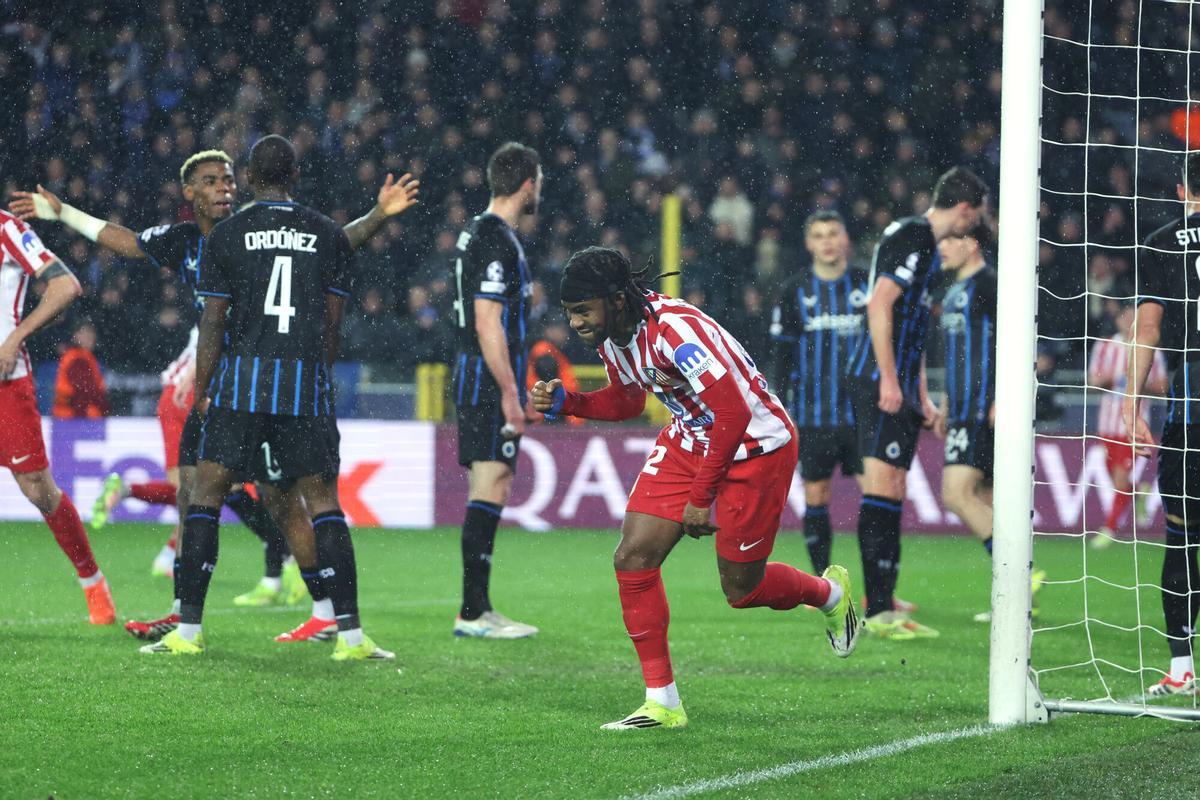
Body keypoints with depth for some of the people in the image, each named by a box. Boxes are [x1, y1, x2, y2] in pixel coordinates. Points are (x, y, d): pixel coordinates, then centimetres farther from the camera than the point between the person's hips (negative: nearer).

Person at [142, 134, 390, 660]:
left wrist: (201, 390, 8)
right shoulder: (328, 234, 7)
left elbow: (213, 323, 0)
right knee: (322, 499, 7)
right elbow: (332, 323, 8)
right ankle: (350, 633, 0)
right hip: (307, 381, 2)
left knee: (207, 494, 5)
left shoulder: (226, 235, 2)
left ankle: (188, 631, 1)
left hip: (240, 379, -1)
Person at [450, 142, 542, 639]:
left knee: (491, 489, 12)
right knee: (490, 489, -10)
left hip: (477, 380, 10)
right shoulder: (497, 240, -14)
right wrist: (510, 392, -19)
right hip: (491, 382, -10)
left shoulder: (479, 233, 17)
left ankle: (479, 609, 14)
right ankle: (472, 614, -11)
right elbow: (488, 323, -20)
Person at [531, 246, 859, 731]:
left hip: (756, 445, -8)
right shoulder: (610, 334, -6)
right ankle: (662, 703, -1)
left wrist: (701, 498, -24)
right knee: (633, 558, -8)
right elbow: (627, 401, 13)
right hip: (689, 440, 8)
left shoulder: (675, 330, -32)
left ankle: (830, 592, 36)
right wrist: (566, 403, -5)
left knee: (740, 590, 3)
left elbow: (733, 415, -29)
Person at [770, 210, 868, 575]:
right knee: (816, 496, 1)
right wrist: (785, 410, 1)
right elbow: (783, 356, 6)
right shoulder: (794, 292, 4)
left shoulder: (867, 285, 3)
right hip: (813, 417, 0)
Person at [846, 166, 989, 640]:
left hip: (897, 387, 10)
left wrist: (922, 397, 27)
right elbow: (880, 305, -19)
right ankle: (879, 610, -17)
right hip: (880, 382, -10)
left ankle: (882, 602, 11)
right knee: (881, 485, -13)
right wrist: (889, 381, -22)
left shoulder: (925, 244, 21)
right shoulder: (911, 237, -10)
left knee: (892, 492, 9)